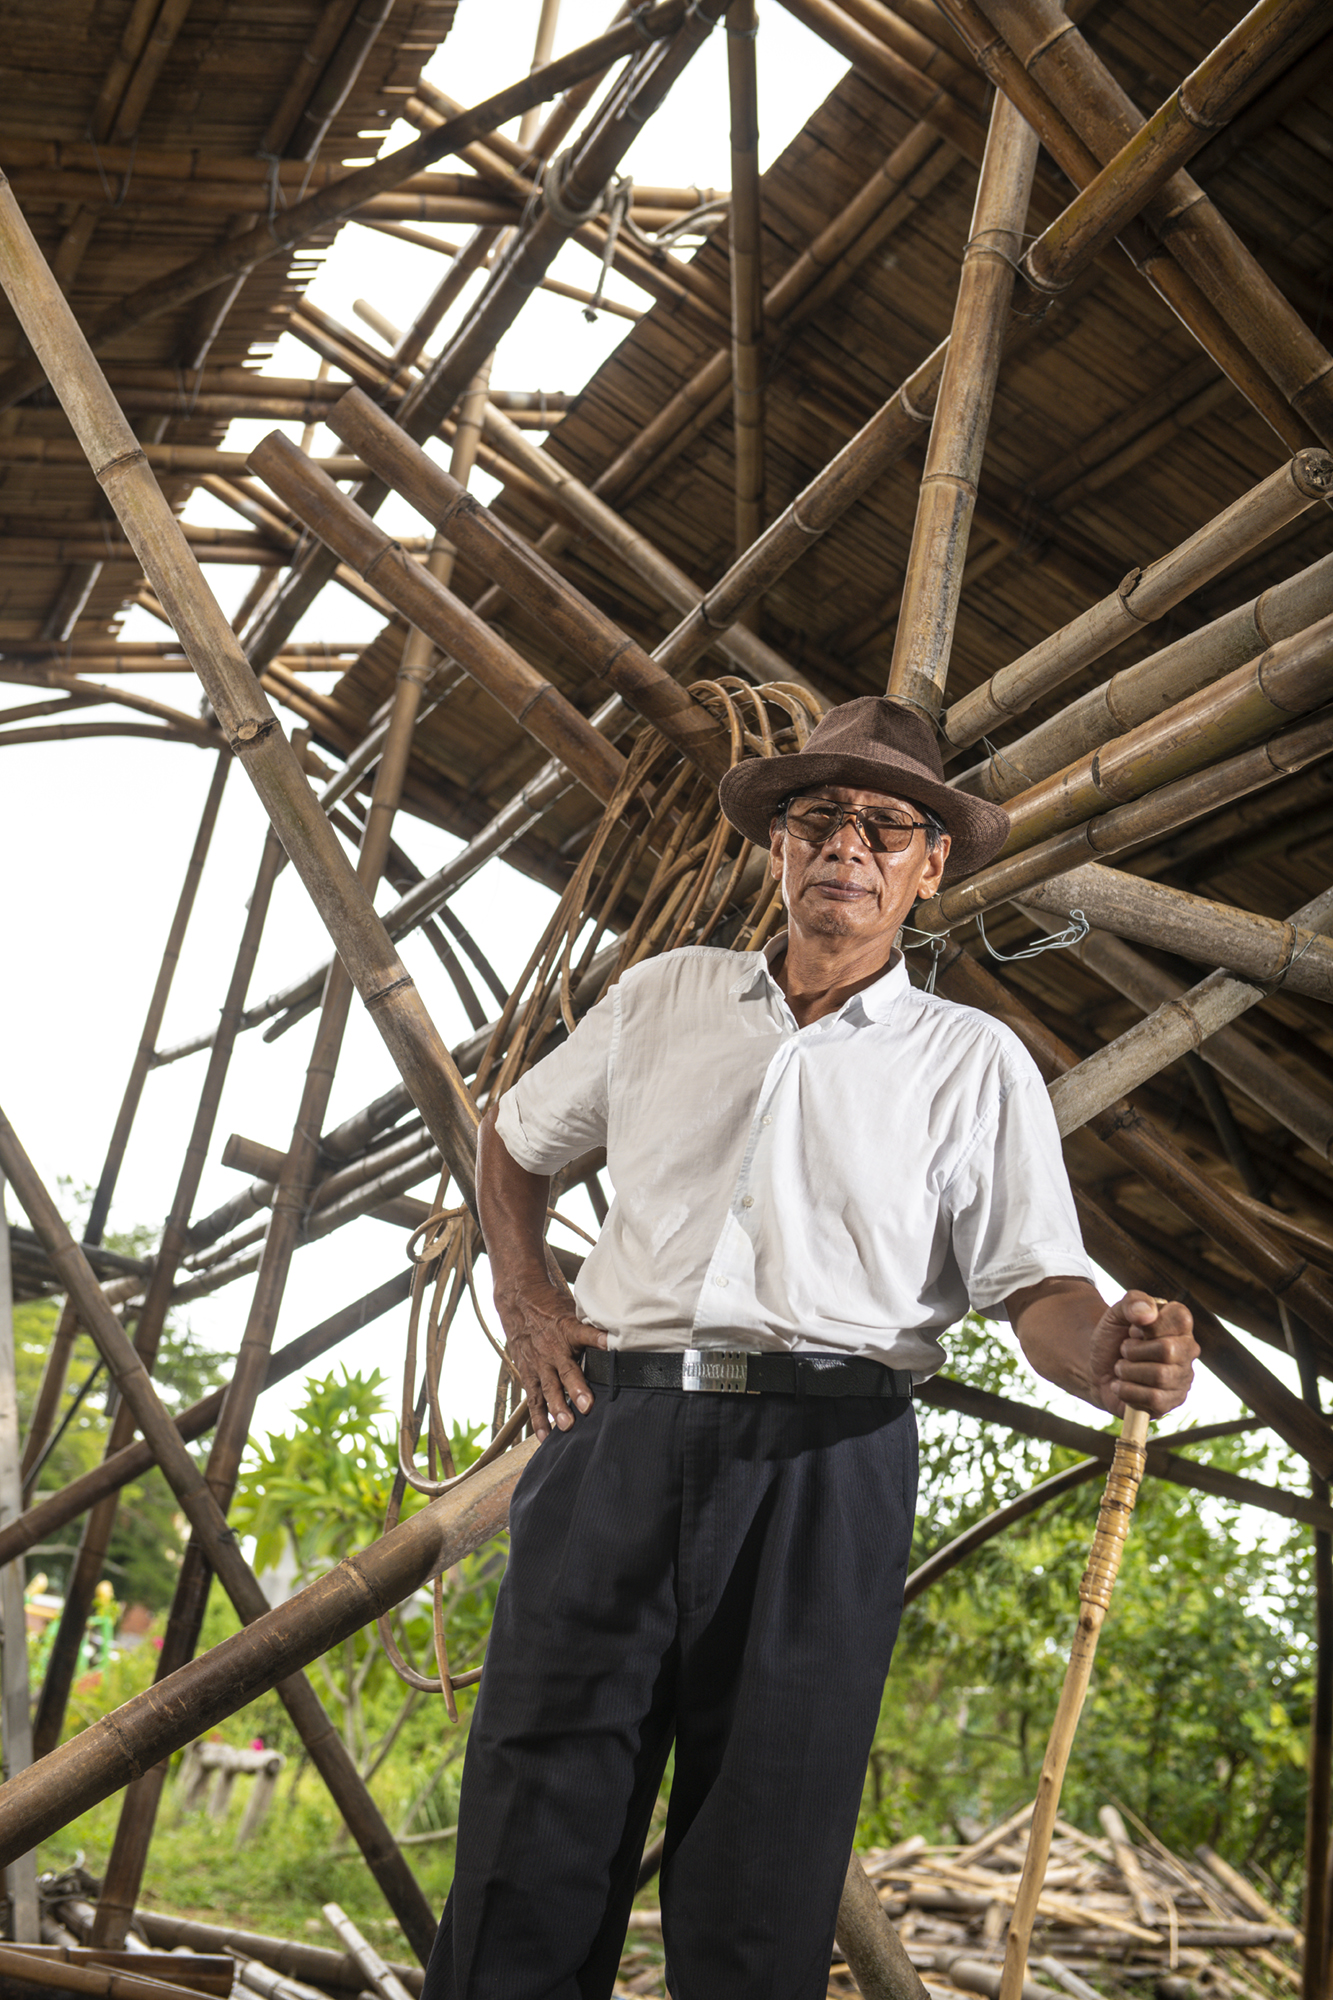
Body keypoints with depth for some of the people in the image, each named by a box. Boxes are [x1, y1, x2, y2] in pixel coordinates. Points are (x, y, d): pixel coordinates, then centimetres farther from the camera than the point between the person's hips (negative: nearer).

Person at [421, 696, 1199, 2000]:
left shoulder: (974, 1063, 9)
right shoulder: (662, 996, 16)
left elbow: (1036, 1284, -1)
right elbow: (511, 1138, 28)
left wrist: (1108, 1353, -24)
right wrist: (524, 1297, 12)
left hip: (821, 1466, -1)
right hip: (615, 1439, 2)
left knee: (763, 1881, 5)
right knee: (529, 1847, 0)